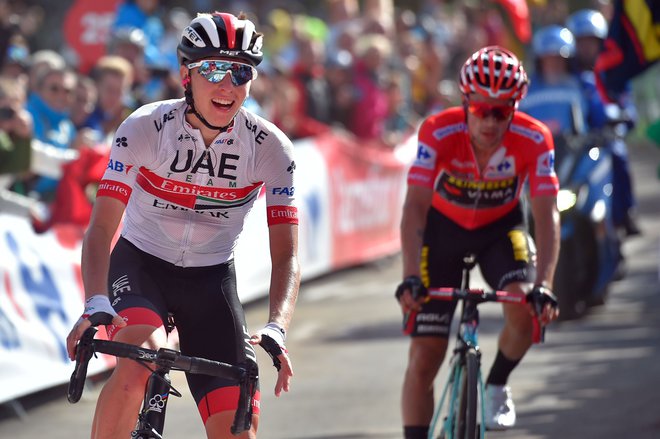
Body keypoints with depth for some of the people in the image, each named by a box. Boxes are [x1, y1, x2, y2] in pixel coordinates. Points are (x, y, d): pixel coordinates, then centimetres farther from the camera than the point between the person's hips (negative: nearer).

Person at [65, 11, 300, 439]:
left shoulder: (271, 149, -16)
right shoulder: (145, 128, -21)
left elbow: (286, 256, -17)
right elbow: (102, 229, -25)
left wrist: (275, 329, -36)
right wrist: (95, 306, -43)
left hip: (211, 277, 2)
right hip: (140, 263, -2)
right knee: (138, 364, -35)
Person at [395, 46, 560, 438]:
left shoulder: (533, 139, -27)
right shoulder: (438, 132, -31)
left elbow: (547, 215, -31)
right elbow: (415, 206, -36)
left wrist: (543, 286, -44)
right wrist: (411, 277, -48)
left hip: (501, 228, 1)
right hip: (443, 228, 0)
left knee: (525, 310, -28)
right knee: (424, 359, -6)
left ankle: (497, 385, 2)